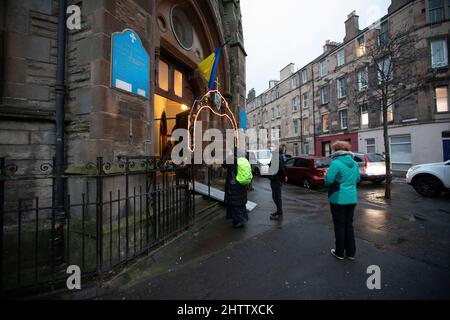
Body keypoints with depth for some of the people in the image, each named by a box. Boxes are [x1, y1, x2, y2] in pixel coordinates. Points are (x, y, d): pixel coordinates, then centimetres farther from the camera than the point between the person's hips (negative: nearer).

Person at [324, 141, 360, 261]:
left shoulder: (336, 163, -18)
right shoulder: (354, 163, 5)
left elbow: (328, 180, -20)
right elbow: (358, 179, 16)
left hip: (338, 199, -6)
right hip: (352, 198, 6)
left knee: (339, 226, 7)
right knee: (349, 225, 17)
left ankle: (340, 253, 21)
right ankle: (351, 253, 27)